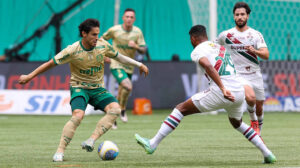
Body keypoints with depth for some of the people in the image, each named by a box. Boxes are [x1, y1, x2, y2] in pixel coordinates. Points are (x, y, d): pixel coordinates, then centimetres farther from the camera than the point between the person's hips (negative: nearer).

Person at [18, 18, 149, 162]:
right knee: (78, 115, -31)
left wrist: (139, 65, 15)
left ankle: (91, 141, -29)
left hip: (98, 88, 4)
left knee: (115, 109, -24)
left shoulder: (103, 45, -6)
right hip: (79, 87, -4)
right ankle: (60, 152, -22)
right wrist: (29, 76, -8)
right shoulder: (73, 50, -17)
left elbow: (119, 57, 13)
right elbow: (50, 64, -10)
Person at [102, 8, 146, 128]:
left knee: (121, 94, 10)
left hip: (129, 67, 4)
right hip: (116, 65, -4)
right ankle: (122, 110, -4)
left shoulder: (137, 32, -2)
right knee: (128, 86, -27)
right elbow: (102, 39, 11)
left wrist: (136, 46, -24)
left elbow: (143, 50, -4)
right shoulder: (114, 30, -7)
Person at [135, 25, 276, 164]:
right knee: (237, 123, 34)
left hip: (219, 94, -6)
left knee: (180, 109, 5)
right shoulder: (221, 47, 23)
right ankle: (267, 154, 30)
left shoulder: (198, 51, 1)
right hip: (239, 93, 6)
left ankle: (153, 144, 0)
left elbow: (208, 66, -19)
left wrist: (223, 89, -27)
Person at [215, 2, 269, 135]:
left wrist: (254, 51, -28)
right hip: (238, 75, -2)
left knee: (259, 107, 7)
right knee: (250, 97, -29)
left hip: (255, 75, 3)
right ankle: (253, 119, 2)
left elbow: (266, 55, -9)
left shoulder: (256, 34, 1)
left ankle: (258, 134, 33)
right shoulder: (225, 35, 0)